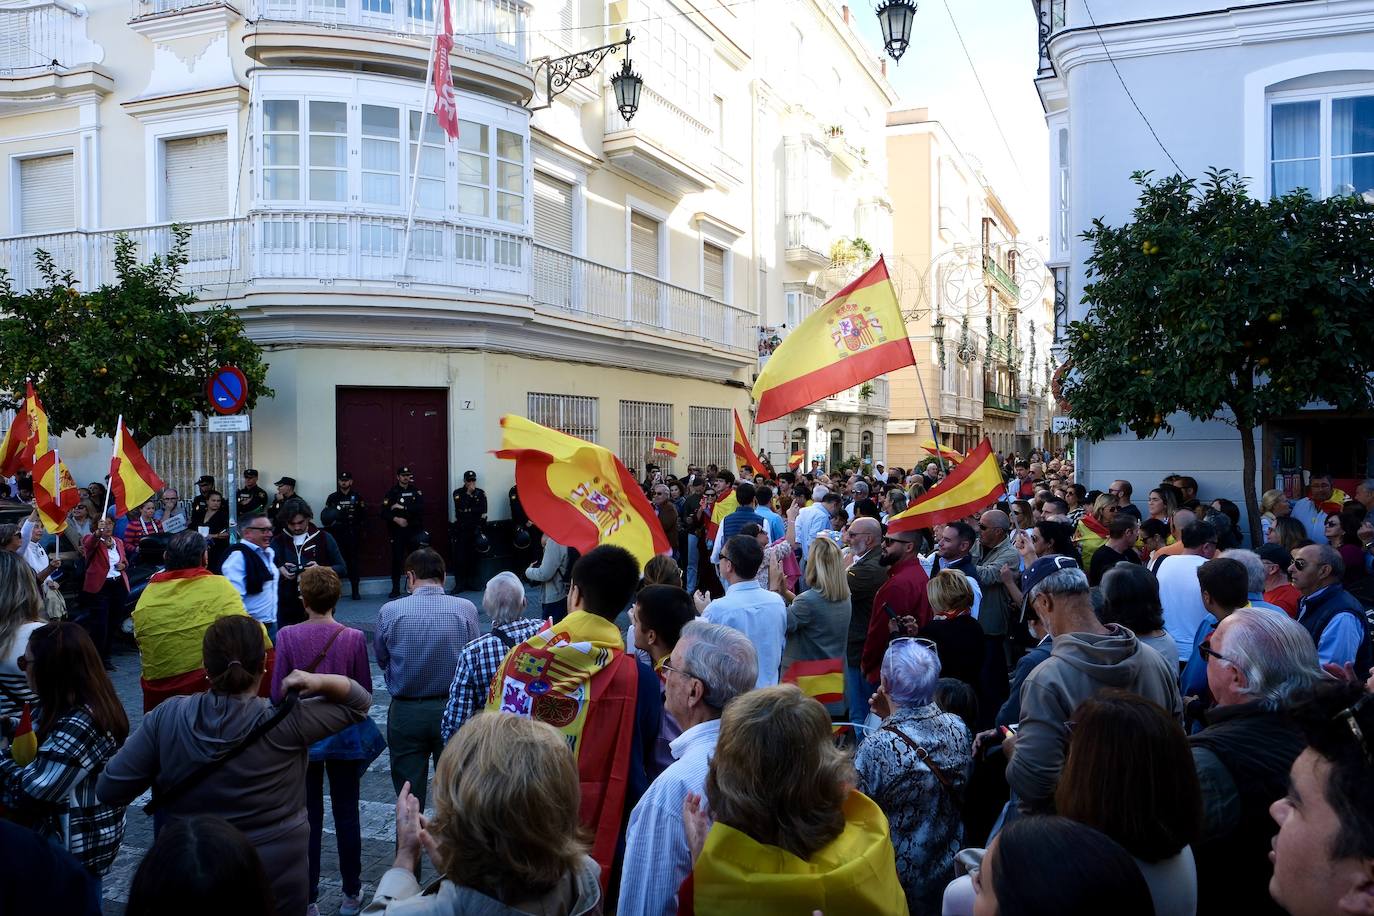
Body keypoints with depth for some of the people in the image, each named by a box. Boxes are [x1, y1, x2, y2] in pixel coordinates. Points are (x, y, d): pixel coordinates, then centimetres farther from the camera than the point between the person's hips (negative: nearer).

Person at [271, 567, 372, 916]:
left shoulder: (287, 636, -13)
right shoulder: (353, 637, -13)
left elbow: (277, 693, -9)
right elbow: (365, 690, -5)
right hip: (344, 734, 0)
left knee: (307, 817, 12)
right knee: (346, 814, 13)